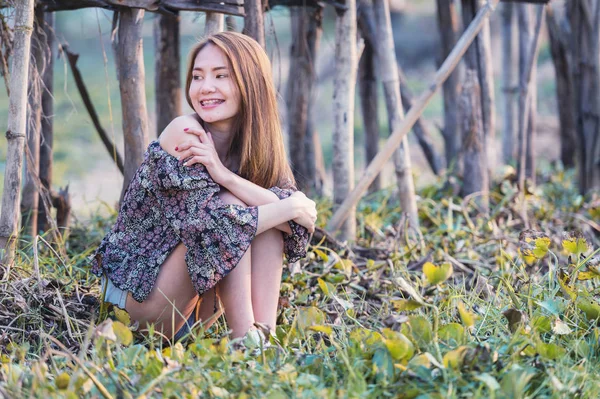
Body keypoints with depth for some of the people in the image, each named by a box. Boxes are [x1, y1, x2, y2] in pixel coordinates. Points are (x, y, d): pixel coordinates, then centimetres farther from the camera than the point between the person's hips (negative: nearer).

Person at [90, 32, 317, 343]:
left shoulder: (261, 149, -1)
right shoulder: (185, 132, -18)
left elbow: (302, 225, -18)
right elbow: (205, 222, -27)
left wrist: (224, 175, -29)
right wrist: (292, 207, -21)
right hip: (138, 293, -6)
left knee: (268, 212, -13)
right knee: (229, 207, -24)